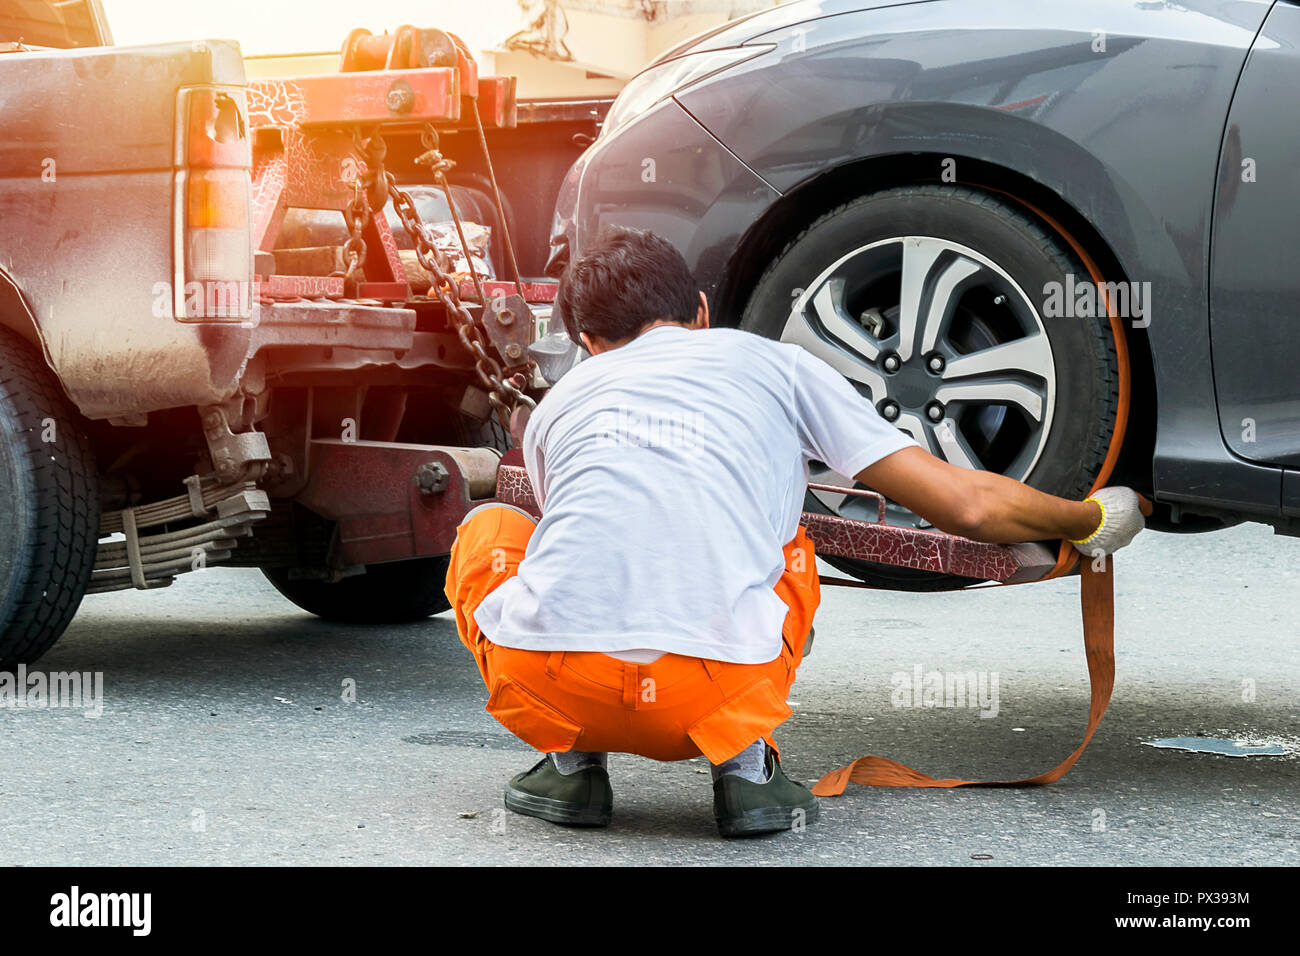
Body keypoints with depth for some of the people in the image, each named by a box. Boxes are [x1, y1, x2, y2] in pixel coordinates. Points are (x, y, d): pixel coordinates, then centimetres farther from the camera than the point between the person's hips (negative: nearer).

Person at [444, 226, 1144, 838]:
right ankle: (745, 762, 12)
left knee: (488, 532, 34)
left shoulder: (560, 398, 26)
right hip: (711, 695, 0)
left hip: (549, 680, 1)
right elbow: (967, 505, 18)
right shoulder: (774, 362, 22)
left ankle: (570, 759, 17)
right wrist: (1090, 521, 38)